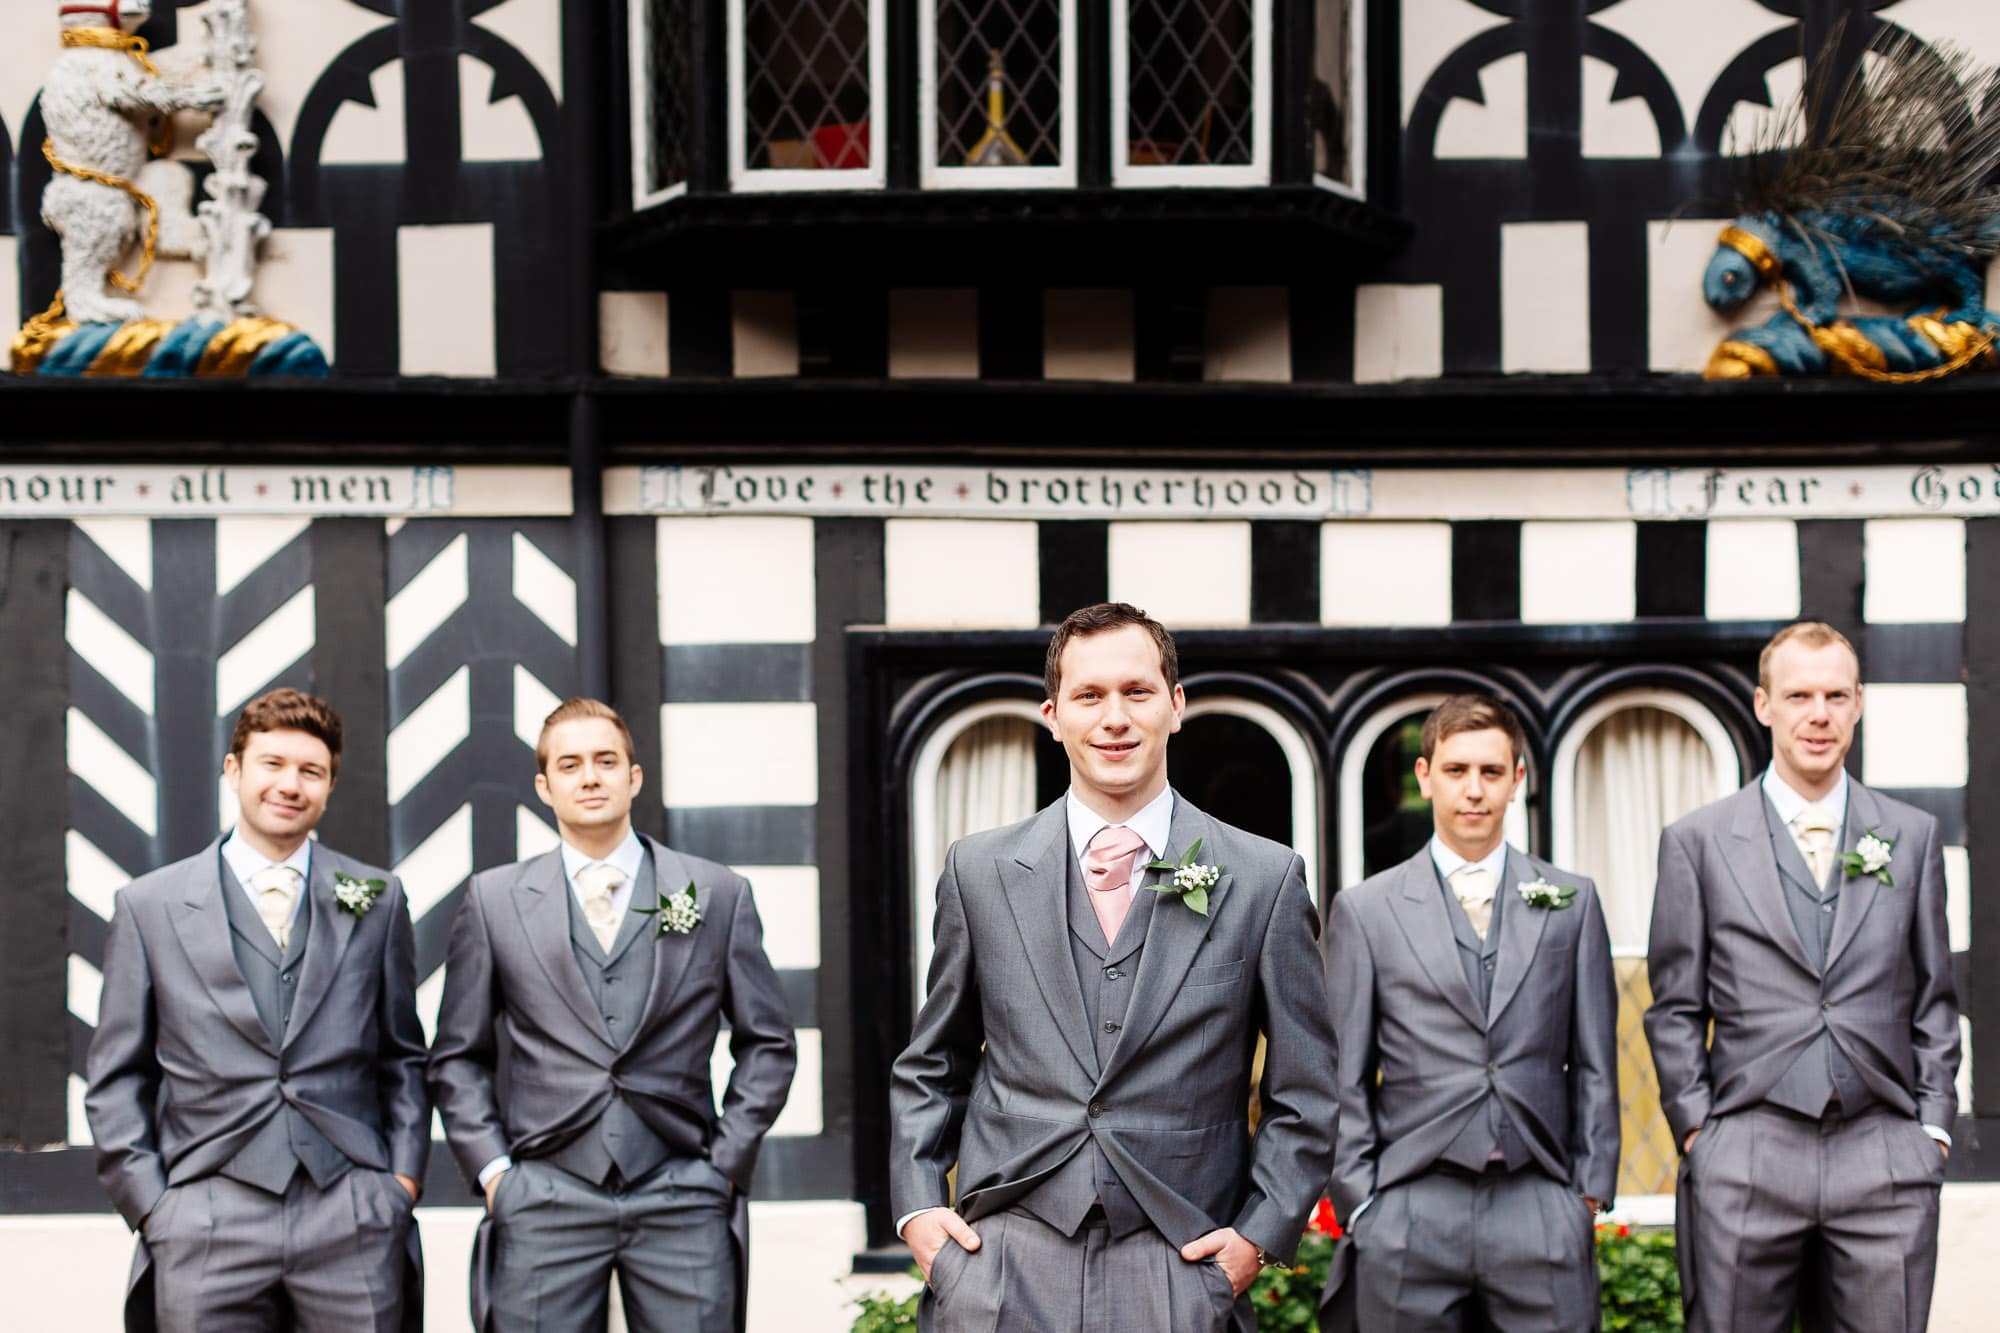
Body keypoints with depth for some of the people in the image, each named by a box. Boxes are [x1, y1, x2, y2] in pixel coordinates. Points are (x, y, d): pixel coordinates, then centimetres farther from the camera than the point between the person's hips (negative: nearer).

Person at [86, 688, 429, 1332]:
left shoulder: (377, 899, 11)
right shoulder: (148, 906, 7)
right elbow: (117, 1080, 8)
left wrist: (403, 1175, 5)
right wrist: (150, 1204, -1)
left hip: (354, 1219, 1)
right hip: (205, 1228, -1)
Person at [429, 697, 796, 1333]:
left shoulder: (718, 893, 8)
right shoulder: (495, 899, 8)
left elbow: (767, 1044, 11)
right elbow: (458, 1058, 11)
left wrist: (725, 1162, 2)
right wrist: (492, 1167, 0)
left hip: (682, 1202, 0)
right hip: (543, 1202, 0)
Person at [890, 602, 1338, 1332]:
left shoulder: (1265, 879, 2)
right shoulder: (980, 871, 7)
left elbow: (1305, 1092, 7)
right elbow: (930, 1068, 15)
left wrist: (1261, 1234, -1)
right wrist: (916, 1205, 4)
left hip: (1178, 1273, -1)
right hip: (1002, 1264, 1)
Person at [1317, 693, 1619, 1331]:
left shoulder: (1572, 902, 11)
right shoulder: (1364, 910, 7)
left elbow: (1594, 1063, 11)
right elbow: (1345, 1079, 6)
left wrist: (1591, 1190, 5)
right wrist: (1358, 1203, 0)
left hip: (1541, 1209, 1)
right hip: (1411, 1211, -1)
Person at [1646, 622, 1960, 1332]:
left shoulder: (1913, 836, 11)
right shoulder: (1697, 841, 5)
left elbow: (1933, 999, 14)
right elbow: (1675, 1010, 6)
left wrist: (1933, 1122, 6)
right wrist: (1696, 1127, -1)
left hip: (1886, 1161, 2)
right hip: (1745, 1160, -1)